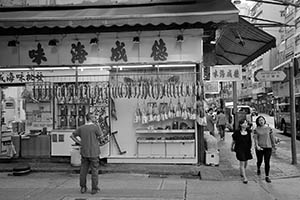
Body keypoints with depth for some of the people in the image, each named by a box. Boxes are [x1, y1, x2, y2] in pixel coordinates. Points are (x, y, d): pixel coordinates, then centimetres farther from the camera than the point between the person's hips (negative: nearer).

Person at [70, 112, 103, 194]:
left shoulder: (81, 128, 2)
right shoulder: (95, 127, -13)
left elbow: (72, 136, 7)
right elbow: (100, 135, 4)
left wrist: (79, 143, 7)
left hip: (84, 152, 4)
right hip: (93, 153, -4)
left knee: (83, 170, 11)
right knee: (94, 171, 5)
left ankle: (83, 188, 18)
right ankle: (94, 188, 9)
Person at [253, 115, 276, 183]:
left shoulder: (269, 128, 1)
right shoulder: (256, 129, -2)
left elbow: (272, 137, 8)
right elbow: (255, 138, -8)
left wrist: (274, 145, 12)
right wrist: (257, 146, -22)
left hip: (268, 147, 0)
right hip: (259, 148, 0)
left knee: (267, 162, -3)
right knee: (259, 161, 14)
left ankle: (267, 177, 3)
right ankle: (258, 169, 46)